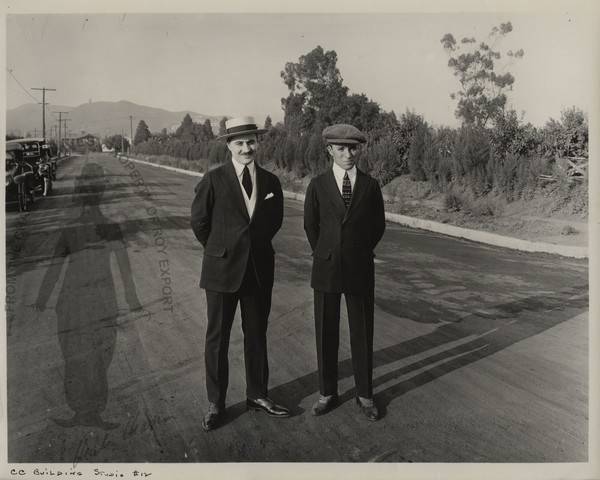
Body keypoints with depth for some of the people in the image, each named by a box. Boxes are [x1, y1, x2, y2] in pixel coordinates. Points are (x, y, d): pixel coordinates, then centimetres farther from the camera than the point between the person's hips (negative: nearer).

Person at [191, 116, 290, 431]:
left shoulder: (270, 181, 2)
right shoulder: (214, 180, -8)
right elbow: (199, 222, 0)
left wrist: (256, 246, 10)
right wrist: (221, 251, 7)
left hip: (260, 270, 3)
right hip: (222, 270, -3)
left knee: (257, 336, 14)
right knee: (217, 339, 7)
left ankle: (257, 395, 31)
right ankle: (215, 404, 22)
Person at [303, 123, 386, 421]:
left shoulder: (370, 186, 1)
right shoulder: (318, 185, 0)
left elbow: (378, 226, 10)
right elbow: (310, 225, 10)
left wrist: (359, 253, 11)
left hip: (360, 270, 0)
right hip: (326, 269, 0)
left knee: (362, 334, 8)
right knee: (326, 334, 8)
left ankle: (365, 395, 23)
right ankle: (327, 393, 23)